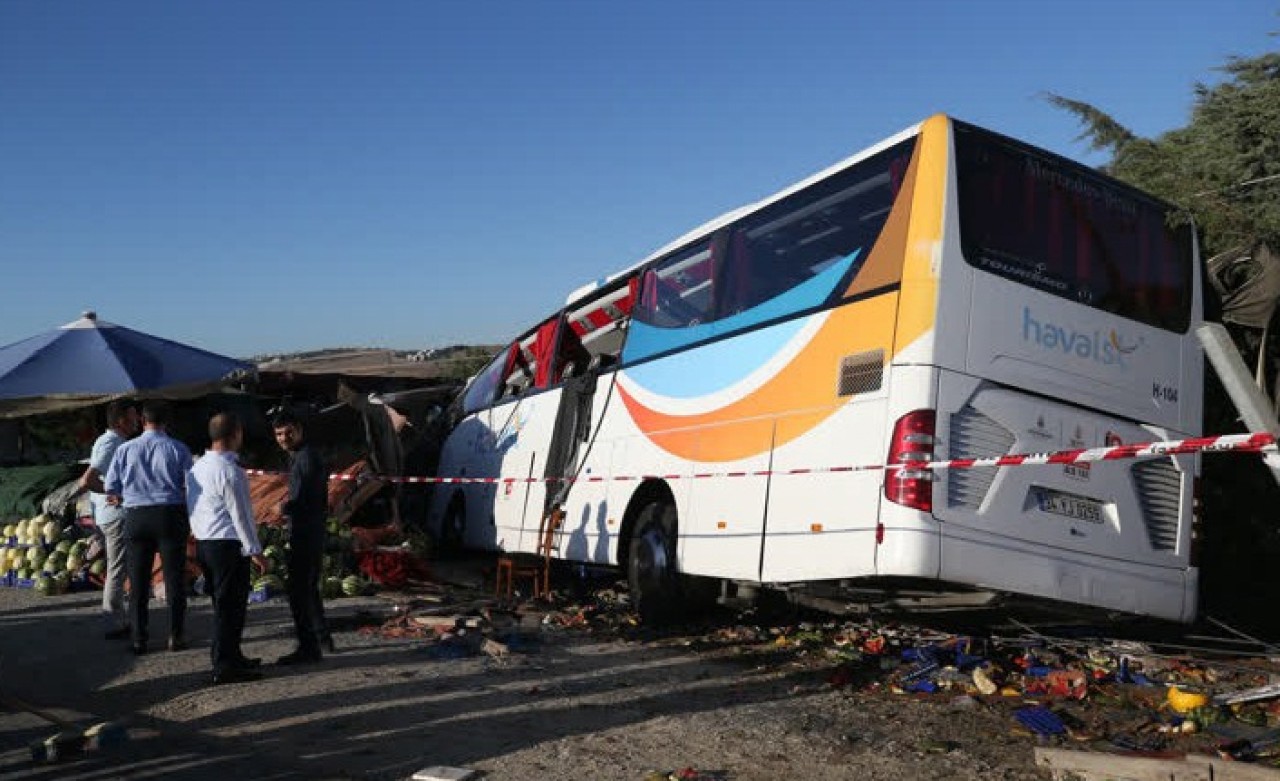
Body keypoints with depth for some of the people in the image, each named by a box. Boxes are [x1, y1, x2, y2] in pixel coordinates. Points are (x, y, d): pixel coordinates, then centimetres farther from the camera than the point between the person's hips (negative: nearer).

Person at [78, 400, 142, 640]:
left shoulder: (107, 441, 14)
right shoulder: (111, 444, -17)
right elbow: (87, 481, -27)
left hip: (106, 514, 10)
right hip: (116, 514, -10)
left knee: (116, 569, 16)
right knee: (117, 570, -4)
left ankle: (120, 620, 24)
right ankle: (114, 626, 0)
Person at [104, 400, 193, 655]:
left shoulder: (125, 449, 2)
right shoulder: (178, 449, -3)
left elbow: (110, 487, 6)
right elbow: (191, 486, -5)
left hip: (136, 517, 2)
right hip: (171, 515, -2)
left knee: (138, 580, 9)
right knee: (174, 577, 5)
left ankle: (139, 639, 12)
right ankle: (176, 636, 8)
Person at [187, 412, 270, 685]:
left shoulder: (197, 468, 11)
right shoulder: (230, 470, -17)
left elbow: (192, 508, 15)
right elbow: (240, 514, -17)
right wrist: (255, 550, -12)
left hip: (203, 542, 9)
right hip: (228, 544, -9)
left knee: (222, 603, 18)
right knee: (231, 605, -3)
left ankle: (231, 656, 29)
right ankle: (225, 667, 1)